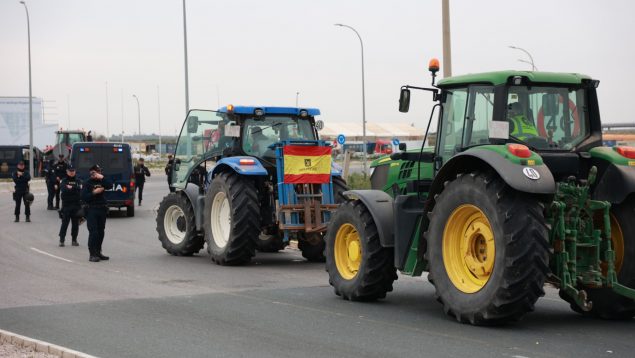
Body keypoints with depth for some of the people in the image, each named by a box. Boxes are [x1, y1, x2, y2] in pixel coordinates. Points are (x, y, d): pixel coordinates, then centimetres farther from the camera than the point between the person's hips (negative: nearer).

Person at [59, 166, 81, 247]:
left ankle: (74, 240, 13)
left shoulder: (78, 181, 9)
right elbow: (64, 189, -14)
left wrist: (71, 187, -15)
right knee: (64, 223, -5)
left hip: (76, 205, 2)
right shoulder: (64, 181, 4)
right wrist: (74, 189, -15)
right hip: (66, 205, -2)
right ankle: (61, 240, -1)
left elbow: (80, 189, -8)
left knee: (75, 223, 5)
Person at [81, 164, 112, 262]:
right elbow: (83, 197, -8)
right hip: (91, 209, -5)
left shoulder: (101, 182, 12)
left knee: (101, 232, 10)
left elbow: (110, 186, -8)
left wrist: (102, 178, -15)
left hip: (102, 209, 5)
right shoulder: (87, 183, 0)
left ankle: (98, 252, 21)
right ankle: (92, 255, -10)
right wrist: (94, 193, -16)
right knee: (93, 232, -11)